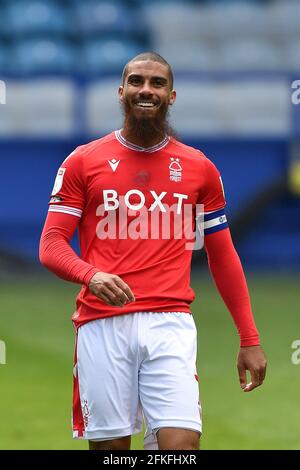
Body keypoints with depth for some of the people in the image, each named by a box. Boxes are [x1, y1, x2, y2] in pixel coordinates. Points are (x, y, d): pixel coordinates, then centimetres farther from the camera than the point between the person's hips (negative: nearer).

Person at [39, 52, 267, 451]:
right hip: (102, 323, 0)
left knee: (182, 444, -15)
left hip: (170, 324, 1)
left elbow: (223, 257, 16)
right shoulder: (83, 161, 7)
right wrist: (91, 275, -19)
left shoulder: (199, 168, 11)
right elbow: (51, 245, 3)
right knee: (110, 448, 0)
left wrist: (250, 339, 11)